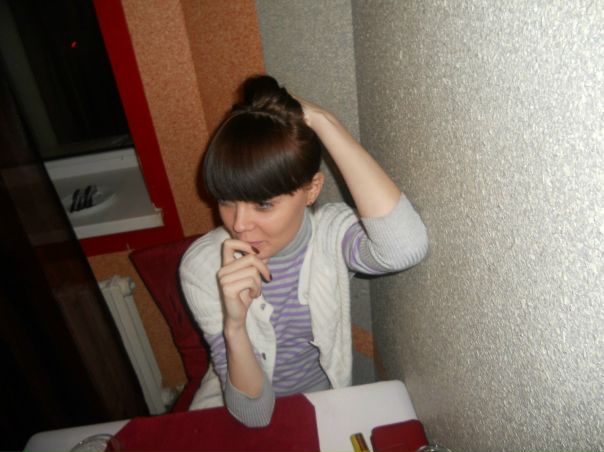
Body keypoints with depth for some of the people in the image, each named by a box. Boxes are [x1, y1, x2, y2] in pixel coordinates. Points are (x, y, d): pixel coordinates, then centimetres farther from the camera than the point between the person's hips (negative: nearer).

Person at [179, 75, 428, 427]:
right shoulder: (202, 266, -19)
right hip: (245, 408, -1)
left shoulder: (331, 232, -19)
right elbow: (252, 413, -19)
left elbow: (406, 247, -42)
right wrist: (235, 324, -38)